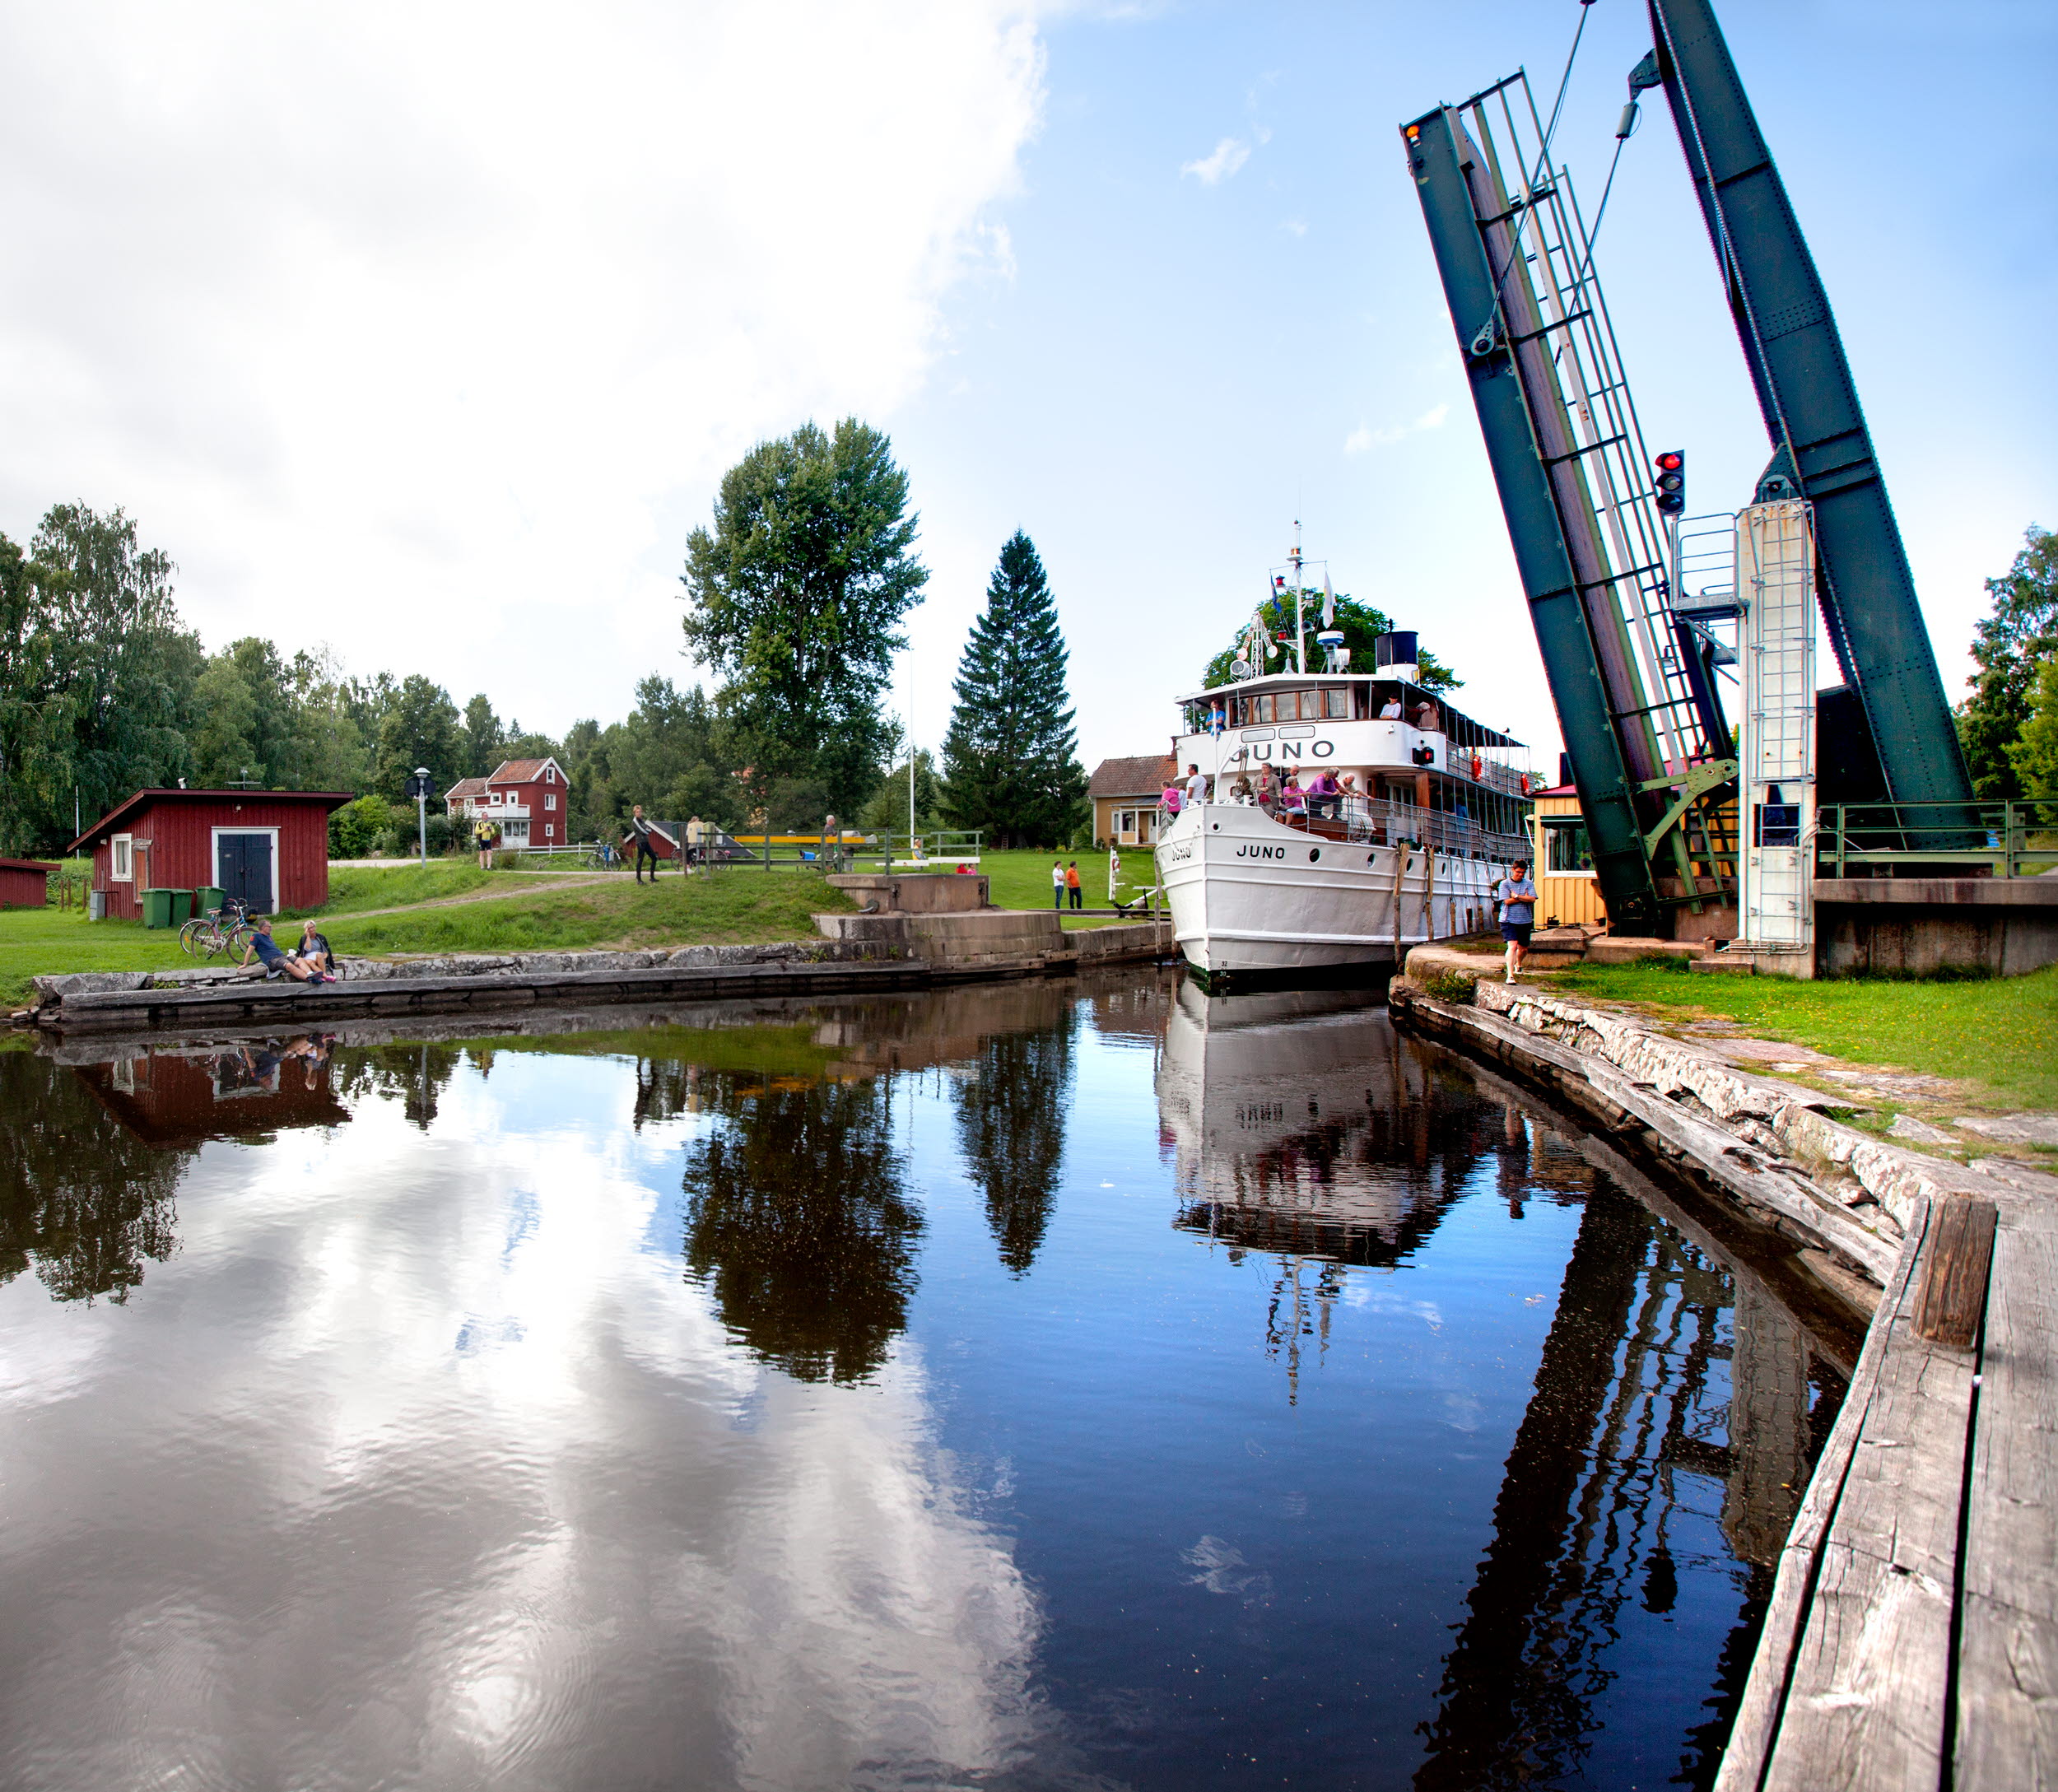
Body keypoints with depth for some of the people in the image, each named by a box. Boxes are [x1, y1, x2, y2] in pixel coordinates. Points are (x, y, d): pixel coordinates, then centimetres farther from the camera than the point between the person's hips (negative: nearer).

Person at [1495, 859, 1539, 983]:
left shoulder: (1529, 884, 5)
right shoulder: (1504, 884, -2)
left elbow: (1532, 899, -9)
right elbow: (1507, 901, -13)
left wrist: (1516, 896, -14)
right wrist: (1524, 898, -8)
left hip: (1525, 920, 4)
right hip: (1509, 920, -4)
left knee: (1523, 948, 15)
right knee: (1513, 946, -18)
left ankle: (1518, 964, 48)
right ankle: (1510, 975, -21)